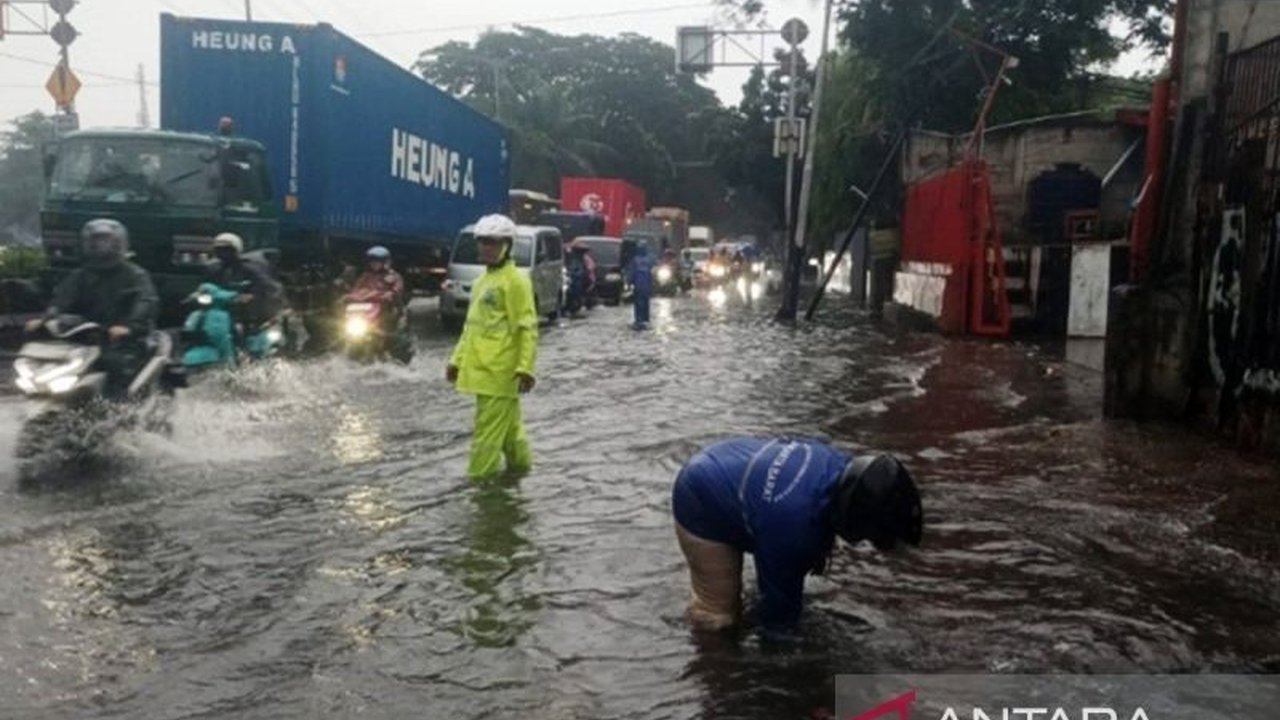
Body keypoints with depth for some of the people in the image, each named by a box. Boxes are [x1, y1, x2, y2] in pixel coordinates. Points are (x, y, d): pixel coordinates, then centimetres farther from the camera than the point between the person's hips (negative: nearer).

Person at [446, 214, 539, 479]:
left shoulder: (515, 280, -10)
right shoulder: (481, 281, 17)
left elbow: (528, 329, -14)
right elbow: (471, 326, 23)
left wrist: (525, 368, -21)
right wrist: (457, 360, 20)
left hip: (499, 371, -8)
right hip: (481, 368, 9)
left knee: (488, 429, -6)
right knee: (508, 425, 19)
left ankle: (479, 477, -2)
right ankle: (519, 462, 31)